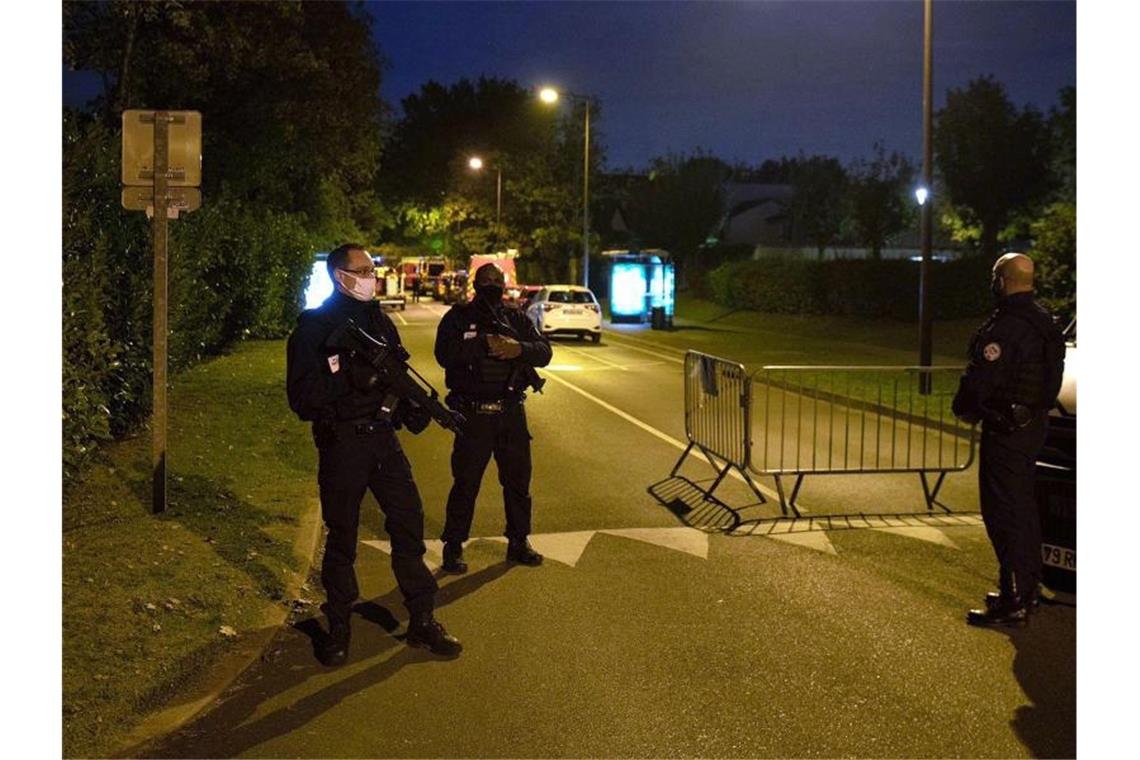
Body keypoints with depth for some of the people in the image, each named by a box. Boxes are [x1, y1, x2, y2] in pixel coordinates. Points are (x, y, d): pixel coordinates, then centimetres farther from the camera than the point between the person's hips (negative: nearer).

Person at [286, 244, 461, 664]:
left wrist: (412, 407, -3)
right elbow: (302, 396, -14)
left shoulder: (380, 320, 11)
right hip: (341, 443, -5)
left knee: (409, 523, 3)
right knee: (341, 537, 6)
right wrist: (352, 379, -26)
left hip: (383, 436, 5)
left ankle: (422, 622, 13)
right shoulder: (313, 327, -7)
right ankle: (338, 628, 21)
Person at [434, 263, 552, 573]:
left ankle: (518, 542, 27)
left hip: (512, 412, 4)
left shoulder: (517, 319, 9)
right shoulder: (458, 317, -1)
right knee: (466, 483, 2)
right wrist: (485, 344, -25)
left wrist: (520, 349, -20)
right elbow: (444, 354, -17)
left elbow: (544, 351, 0)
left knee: (518, 480, 13)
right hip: (473, 414, -4)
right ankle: (453, 547, 13)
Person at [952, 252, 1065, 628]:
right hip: (1034, 424, 10)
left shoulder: (1004, 328, -21)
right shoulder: (1045, 323, 11)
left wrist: (964, 408, -3)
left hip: (1005, 431, -10)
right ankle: (1027, 589, 31)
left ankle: (1012, 604, -2)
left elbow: (980, 379, -23)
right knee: (1024, 507, 19)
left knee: (1004, 513, -5)